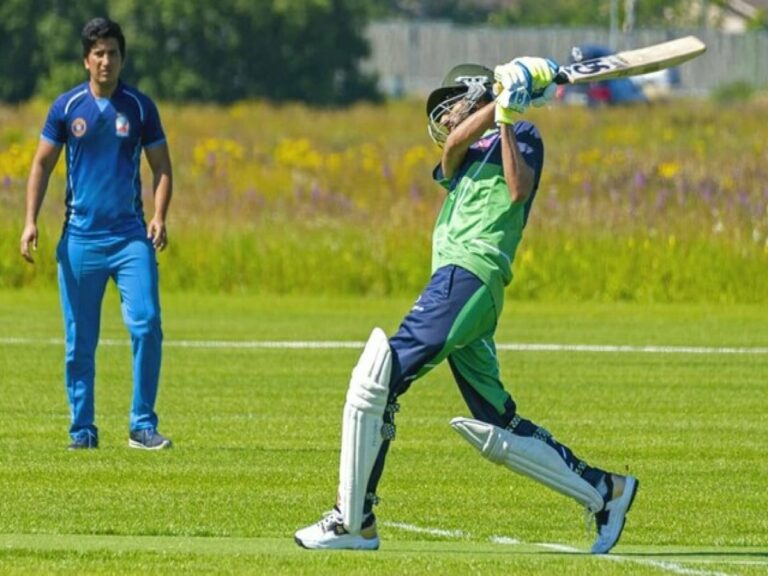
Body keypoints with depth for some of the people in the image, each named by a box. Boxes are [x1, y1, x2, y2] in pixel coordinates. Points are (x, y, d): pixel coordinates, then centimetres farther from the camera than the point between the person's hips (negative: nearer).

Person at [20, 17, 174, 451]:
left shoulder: (140, 106, 3)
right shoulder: (67, 107, 3)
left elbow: (161, 167, 8)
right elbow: (43, 164, 10)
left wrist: (160, 216, -8)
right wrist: (31, 220, 0)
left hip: (131, 236, -1)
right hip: (80, 238, 1)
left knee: (147, 324, -14)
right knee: (79, 341, 3)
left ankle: (143, 426, -7)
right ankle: (83, 429, 14)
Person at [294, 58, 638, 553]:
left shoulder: (523, 139, 8)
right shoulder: (466, 159, 30)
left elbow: (520, 190, -12)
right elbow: (452, 145, 6)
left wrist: (507, 120, -12)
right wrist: (501, 102, -5)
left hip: (470, 274, -9)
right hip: (456, 281, 9)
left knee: (377, 381, -16)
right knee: (500, 433, 8)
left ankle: (353, 521, -17)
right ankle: (604, 490, 14)